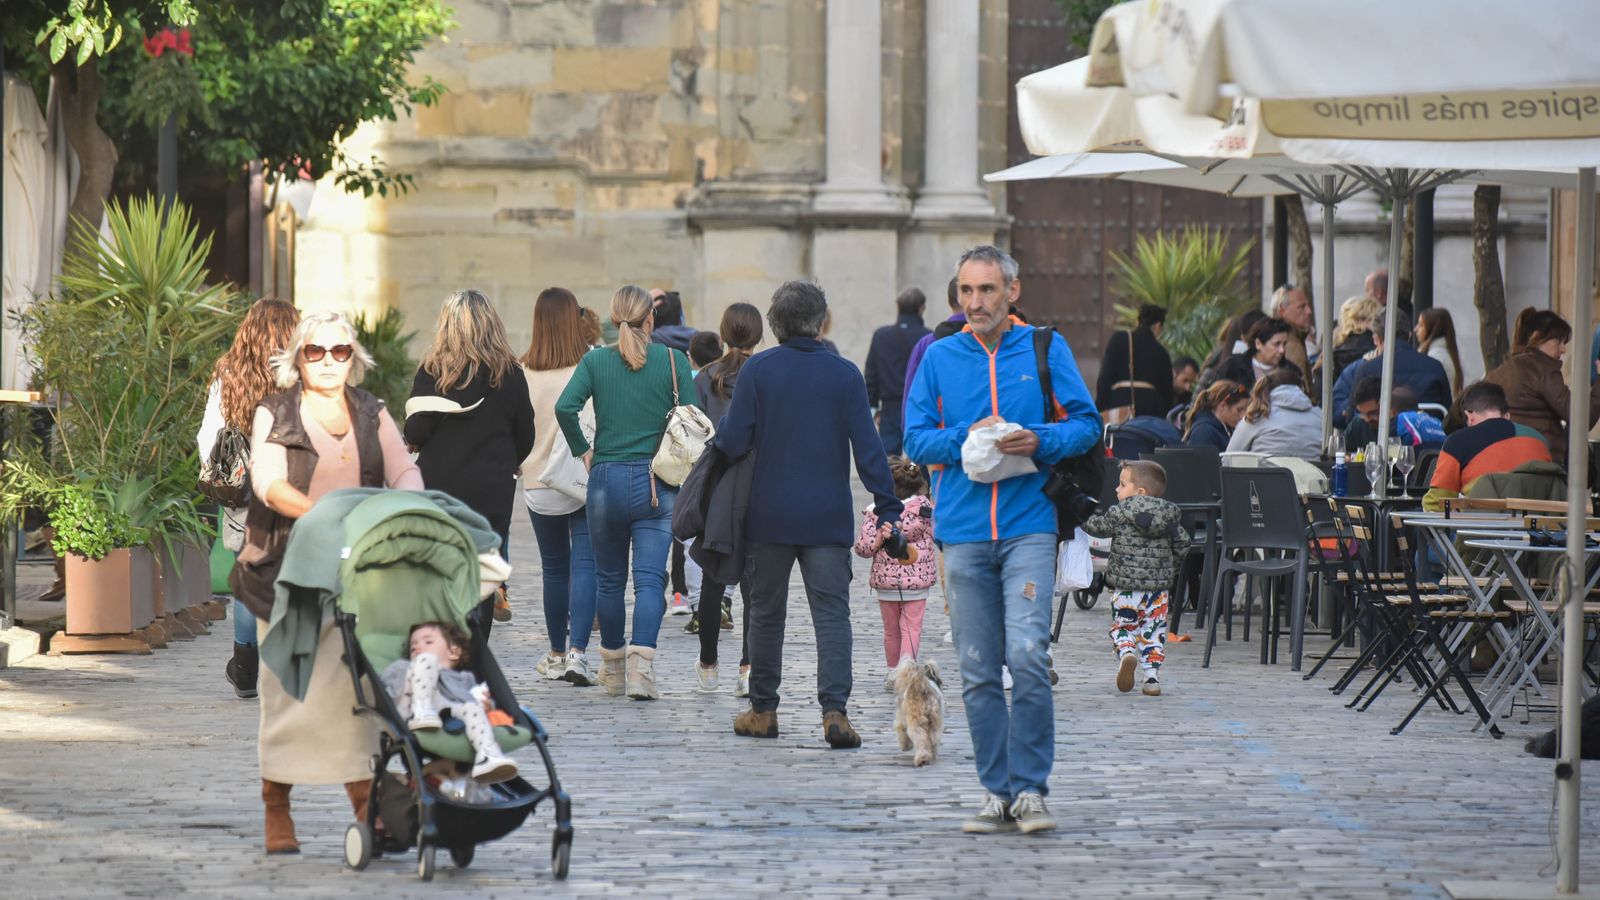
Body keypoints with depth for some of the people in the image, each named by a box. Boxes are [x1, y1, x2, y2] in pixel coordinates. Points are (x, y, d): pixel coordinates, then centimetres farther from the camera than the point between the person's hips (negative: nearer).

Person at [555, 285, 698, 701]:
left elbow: (565, 406, -12)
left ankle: (613, 668, 24)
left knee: (609, 579, 14)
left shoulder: (596, 361, 1)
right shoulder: (672, 360, -1)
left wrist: (582, 450, 1)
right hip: (658, 483, -1)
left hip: (607, 480, 1)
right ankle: (641, 664, -22)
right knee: (650, 577, -4)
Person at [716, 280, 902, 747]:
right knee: (832, 612, -1)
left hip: (770, 514, 0)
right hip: (828, 516, 0)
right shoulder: (845, 374, -2)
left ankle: (762, 710, 20)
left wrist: (722, 429, 17)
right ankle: (834, 709, -16)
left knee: (766, 611, 13)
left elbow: (733, 443, -6)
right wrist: (887, 507, 0)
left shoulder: (757, 369, -5)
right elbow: (868, 447, -4)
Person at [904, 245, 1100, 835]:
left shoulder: (1045, 349, 6)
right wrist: (966, 438, -10)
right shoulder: (940, 358, 10)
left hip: (1027, 526, -2)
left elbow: (1086, 424, 5)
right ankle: (996, 792, 10)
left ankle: (1030, 790, -7)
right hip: (963, 531, 2)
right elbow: (916, 439, 7)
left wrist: (1040, 441, -13)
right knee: (977, 671, 3)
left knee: (1028, 655, -15)